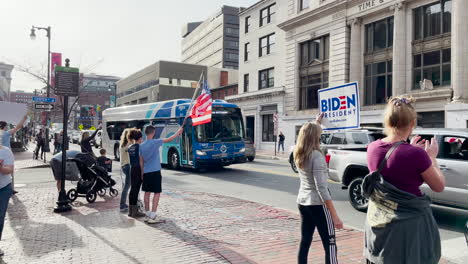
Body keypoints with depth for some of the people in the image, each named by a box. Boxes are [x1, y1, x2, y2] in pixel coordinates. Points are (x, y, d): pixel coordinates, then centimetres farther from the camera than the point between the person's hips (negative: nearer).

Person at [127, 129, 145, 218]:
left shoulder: (130, 147, 10)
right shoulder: (140, 147, -12)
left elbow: (130, 159, 15)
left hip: (132, 169, 7)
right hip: (138, 169, -7)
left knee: (132, 189, 12)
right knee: (136, 190, -4)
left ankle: (131, 211, 18)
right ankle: (135, 211, 0)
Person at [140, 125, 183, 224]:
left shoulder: (141, 145, 6)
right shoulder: (155, 142, -11)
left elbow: (141, 161, 11)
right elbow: (169, 139, -3)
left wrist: (142, 173, 20)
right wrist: (178, 132, 12)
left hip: (146, 172, 6)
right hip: (155, 172, -6)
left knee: (147, 192, 12)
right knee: (157, 193, -1)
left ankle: (147, 215, 18)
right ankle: (152, 216, -6)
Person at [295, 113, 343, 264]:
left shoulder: (298, 154, 3)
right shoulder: (317, 156, -20)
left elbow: (308, 133, 28)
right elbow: (321, 188, -24)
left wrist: (317, 122, 40)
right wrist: (335, 216, -22)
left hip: (302, 202, 8)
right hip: (318, 204, -8)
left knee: (305, 242, 14)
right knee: (330, 245, 1)